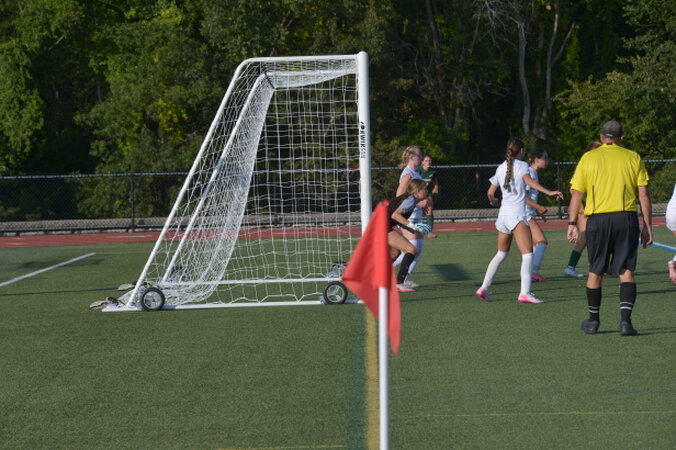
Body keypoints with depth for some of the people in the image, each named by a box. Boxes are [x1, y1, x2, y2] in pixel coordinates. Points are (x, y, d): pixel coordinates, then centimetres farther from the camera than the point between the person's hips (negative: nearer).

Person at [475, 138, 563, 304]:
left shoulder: (501, 168, 15)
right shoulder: (521, 165, -2)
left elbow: (490, 192, 19)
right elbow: (528, 180, -21)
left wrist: (493, 201, 42)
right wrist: (549, 192, -31)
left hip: (503, 214, 7)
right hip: (517, 214, -7)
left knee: (501, 253, 21)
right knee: (527, 254, -11)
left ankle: (483, 288, 20)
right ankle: (525, 293, -24)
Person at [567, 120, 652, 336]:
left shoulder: (588, 158, 7)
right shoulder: (633, 157, 6)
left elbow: (576, 194, 3)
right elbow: (643, 195, 3)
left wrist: (572, 224, 8)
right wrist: (647, 226, 6)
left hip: (597, 219, 0)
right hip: (626, 218, 0)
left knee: (595, 272, 11)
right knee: (626, 271, 2)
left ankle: (593, 320, 21)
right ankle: (625, 320, -10)